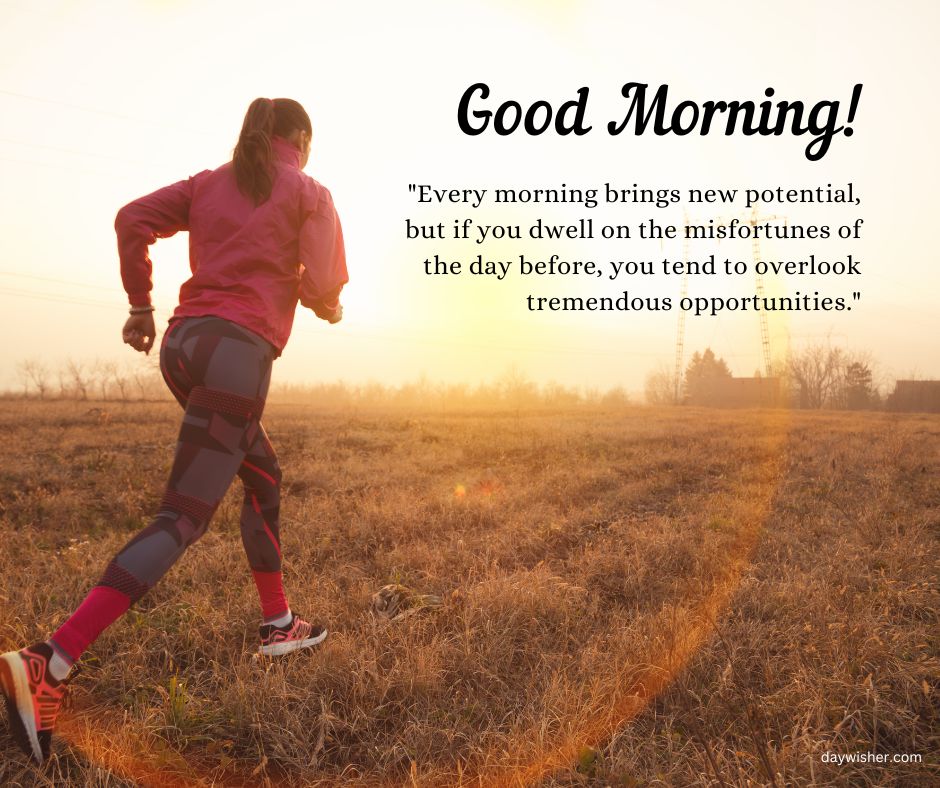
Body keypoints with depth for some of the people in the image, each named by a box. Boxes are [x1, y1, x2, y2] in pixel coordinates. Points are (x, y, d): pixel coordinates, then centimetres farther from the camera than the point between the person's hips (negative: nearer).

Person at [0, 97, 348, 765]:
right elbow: (323, 290, -6)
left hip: (185, 341, 7)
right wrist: (329, 307, 17)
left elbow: (133, 219, 7)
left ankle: (278, 624, 29)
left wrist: (141, 305, 13)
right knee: (182, 521, -9)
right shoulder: (309, 193, 6)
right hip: (240, 351, -7)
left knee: (264, 477, 22)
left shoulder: (210, 183, 20)